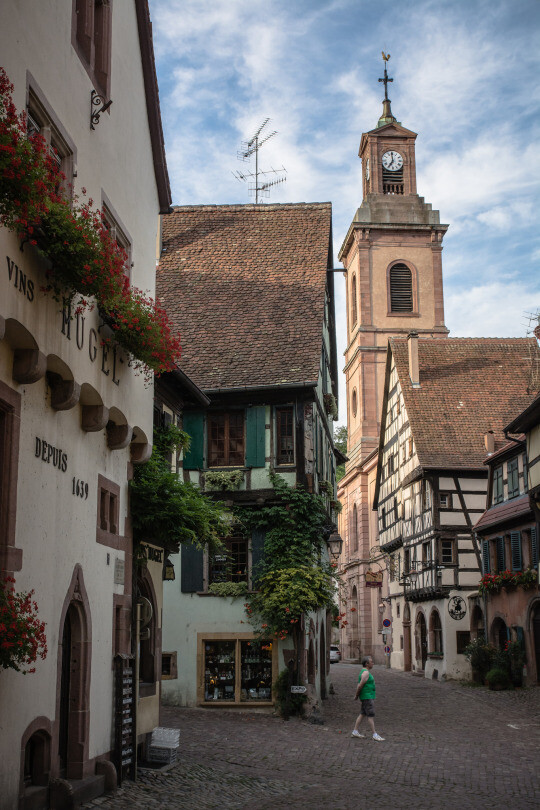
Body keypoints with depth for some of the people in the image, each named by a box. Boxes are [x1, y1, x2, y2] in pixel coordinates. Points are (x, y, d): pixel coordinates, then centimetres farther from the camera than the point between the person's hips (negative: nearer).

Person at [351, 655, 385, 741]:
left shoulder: (365, 671, 14)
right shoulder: (365, 673, -18)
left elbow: (360, 685, 18)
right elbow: (360, 686, -19)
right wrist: (356, 696, -8)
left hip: (369, 696, 10)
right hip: (367, 697, -10)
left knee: (362, 714, 13)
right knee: (371, 715, -8)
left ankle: (355, 732, 18)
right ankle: (375, 735, -6)